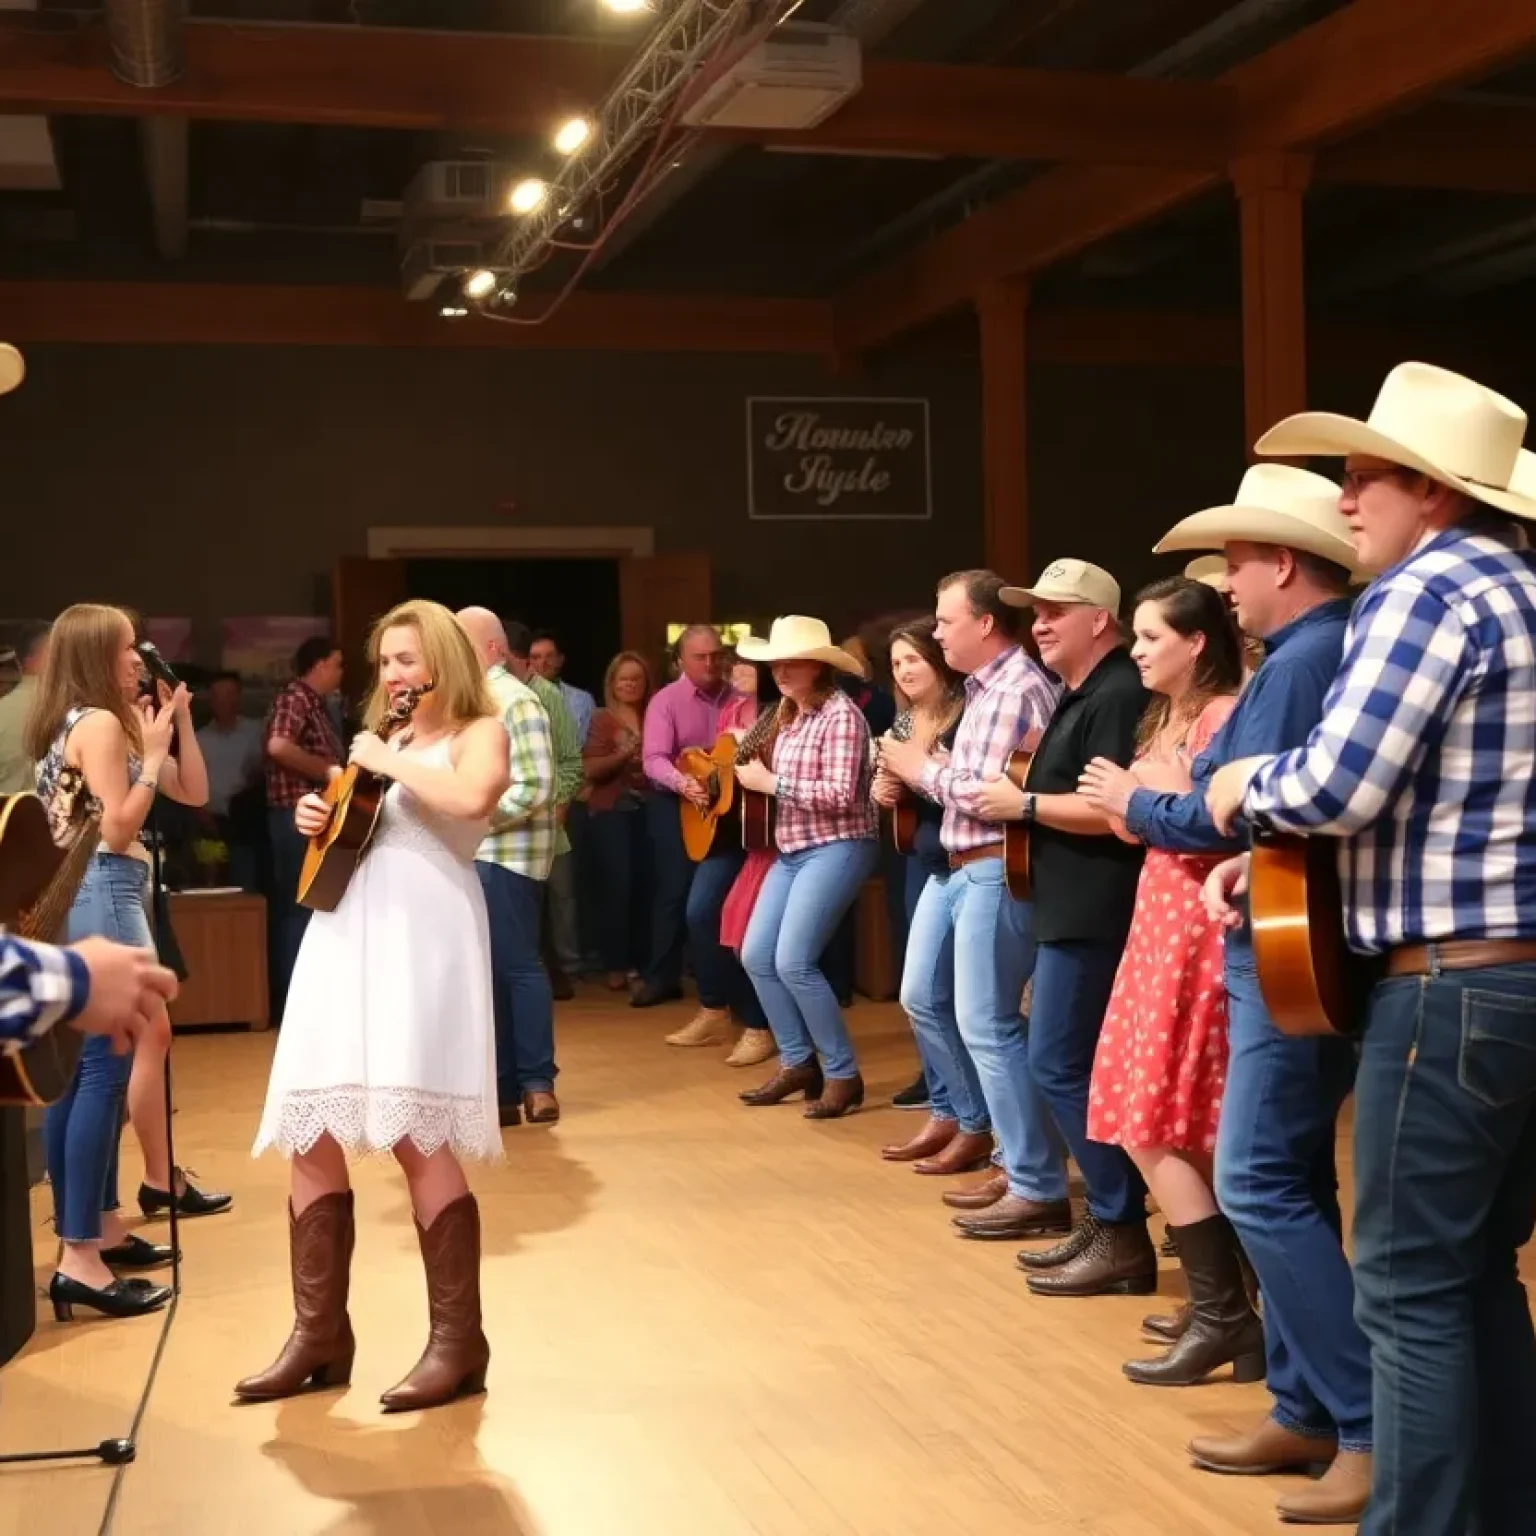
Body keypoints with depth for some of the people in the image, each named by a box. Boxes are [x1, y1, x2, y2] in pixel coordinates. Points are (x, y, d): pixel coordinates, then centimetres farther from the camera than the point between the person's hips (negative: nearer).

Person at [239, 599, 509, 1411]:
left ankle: (458, 1341, -1)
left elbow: (471, 800, -21)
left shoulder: (478, 733, 2)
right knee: (309, 1132, 4)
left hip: (423, 938, -8)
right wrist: (317, 816, 9)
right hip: (345, 935, 8)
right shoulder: (385, 739, 24)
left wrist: (390, 763, -10)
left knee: (416, 1136, -11)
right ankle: (319, 1334, 14)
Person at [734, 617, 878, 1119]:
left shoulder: (840, 713, -14)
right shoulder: (787, 714, 12)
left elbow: (841, 795, -22)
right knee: (756, 955, 6)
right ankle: (798, 1063, 19)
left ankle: (843, 1075, -1)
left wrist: (769, 782, -19)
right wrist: (751, 765, 0)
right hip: (791, 850, 9)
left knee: (793, 962, -14)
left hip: (836, 849, -9)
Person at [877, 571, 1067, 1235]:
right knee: (922, 997, 18)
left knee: (987, 1026, -8)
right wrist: (914, 772, 1)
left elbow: (991, 795, -24)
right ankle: (1012, 1141, 27)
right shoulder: (983, 688, 15)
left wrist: (924, 768, -10)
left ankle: (1038, 1190, 0)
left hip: (995, 872, -11)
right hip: (955, 867, 11)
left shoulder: (1019, 690, -16)